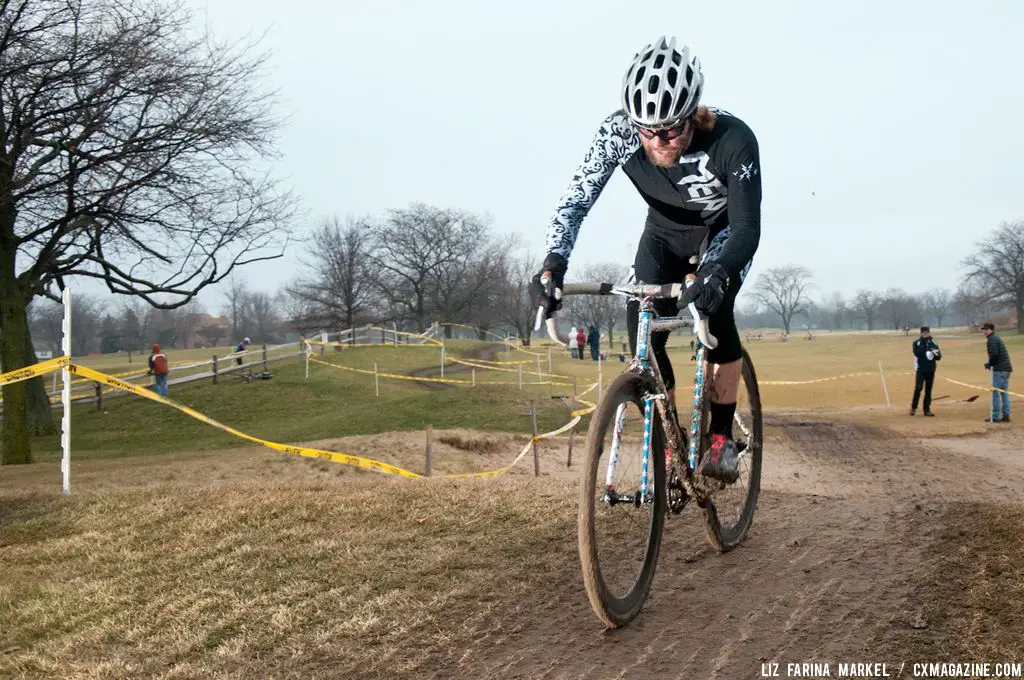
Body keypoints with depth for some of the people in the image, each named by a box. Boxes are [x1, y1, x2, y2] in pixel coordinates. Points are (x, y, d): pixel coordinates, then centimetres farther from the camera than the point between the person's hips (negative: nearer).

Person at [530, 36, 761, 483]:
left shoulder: (733, 140, -38)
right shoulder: (618, 133, -31)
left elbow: (747, 227, -39)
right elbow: (576, 200, -30)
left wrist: (716, 272, -60)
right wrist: (552, 267, -47)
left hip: (723, 231, -3)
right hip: (664, 234, 3)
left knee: (713, 308, -29)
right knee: (643, 331, -13)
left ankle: (722, 437, -15)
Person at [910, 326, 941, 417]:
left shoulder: (933, 343, 9)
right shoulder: (917, 343, 0)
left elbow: (939, 357, 8)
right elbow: (917, 353, -17)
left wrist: (936, 354, -14)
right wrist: (924, 345, -19)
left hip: (931, 370, 3)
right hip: (920, 369, -3)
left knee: (928, 390, 5)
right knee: (918, 388, -13)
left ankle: (927, 409, 10)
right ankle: (913, 407, 1)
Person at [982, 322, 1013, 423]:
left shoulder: (992, 339, -9)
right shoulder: (997, 338, 21)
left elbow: (994, 354, -20)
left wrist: (989, 364, -6)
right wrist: (989, 363, 13)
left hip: (999, 369, -10)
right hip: (1007, 368, 10)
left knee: (995, 392, -6)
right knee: (1004, 393, 12)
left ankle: (996, 416, -5)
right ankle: (1006, 415, 12)